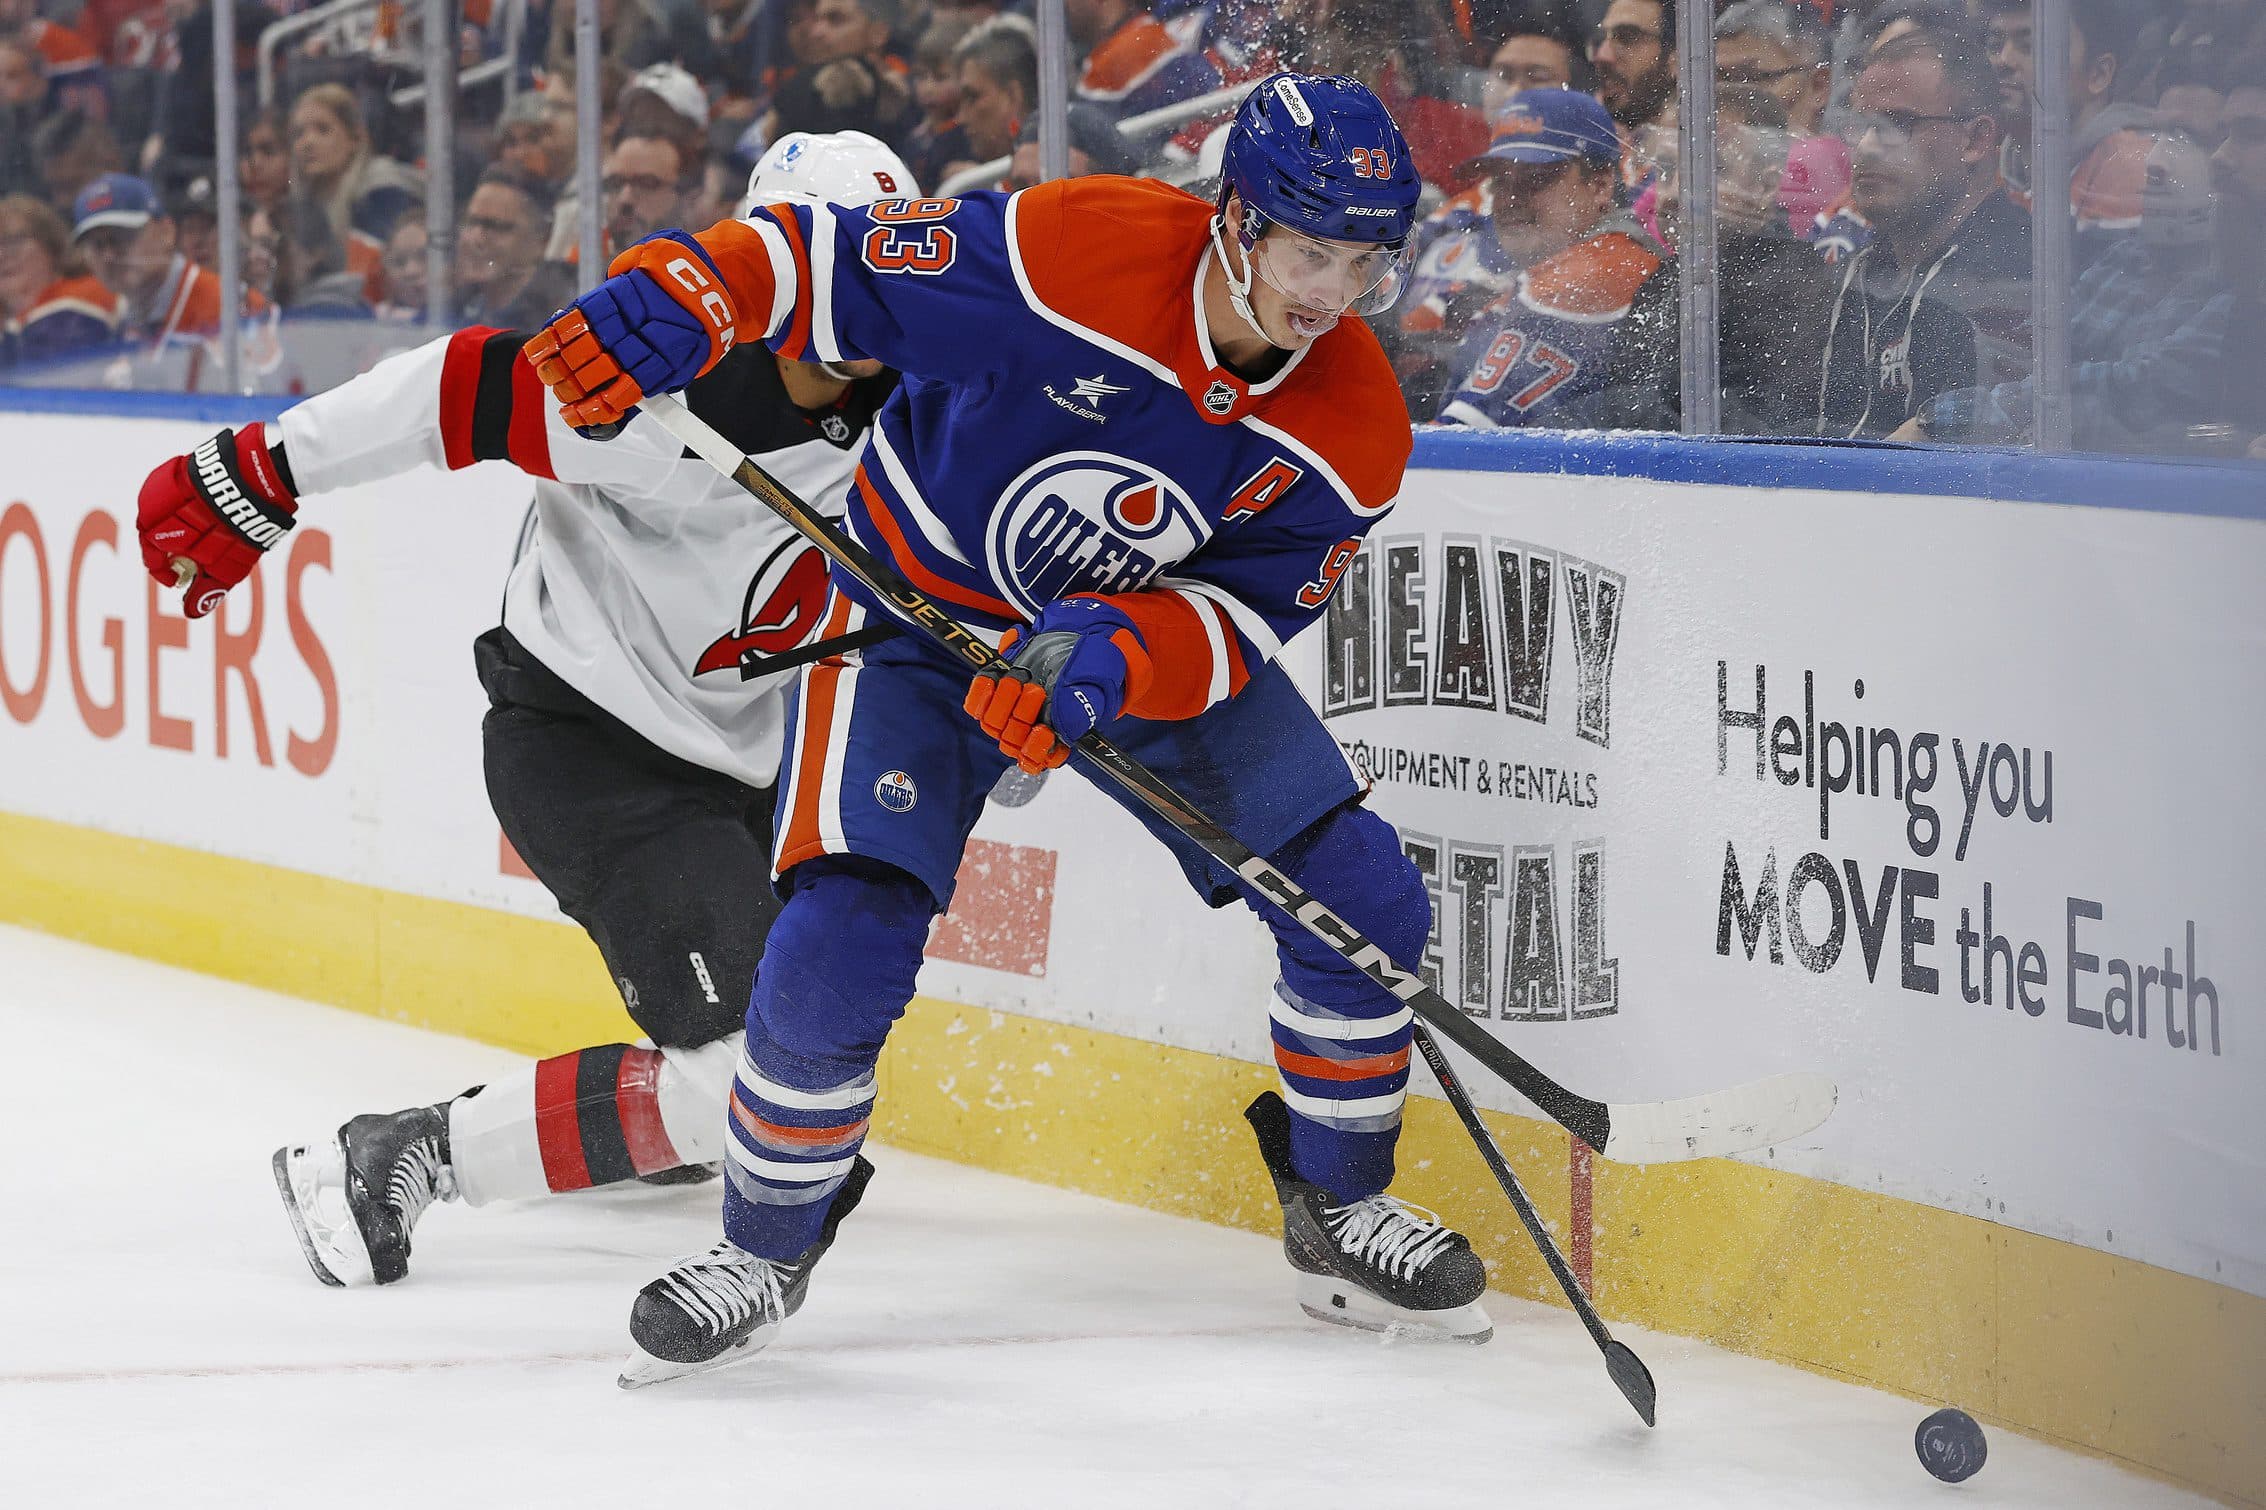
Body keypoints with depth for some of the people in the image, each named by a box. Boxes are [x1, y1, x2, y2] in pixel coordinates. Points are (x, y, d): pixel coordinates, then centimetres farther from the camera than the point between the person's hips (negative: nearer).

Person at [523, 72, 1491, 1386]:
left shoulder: (1352, 429, -18)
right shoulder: (1075, 250, -31)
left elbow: (1246, 613, -17)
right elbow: (843, 261, -26)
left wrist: (1112, 653, -37)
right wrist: (673, 302, -42)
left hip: (1164, 632, 4)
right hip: (921, 610, -4)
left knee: (1360, 903, -6)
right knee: (841, 951, -19)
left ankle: (1342, 1214, 17)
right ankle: (765, 1249, 5)